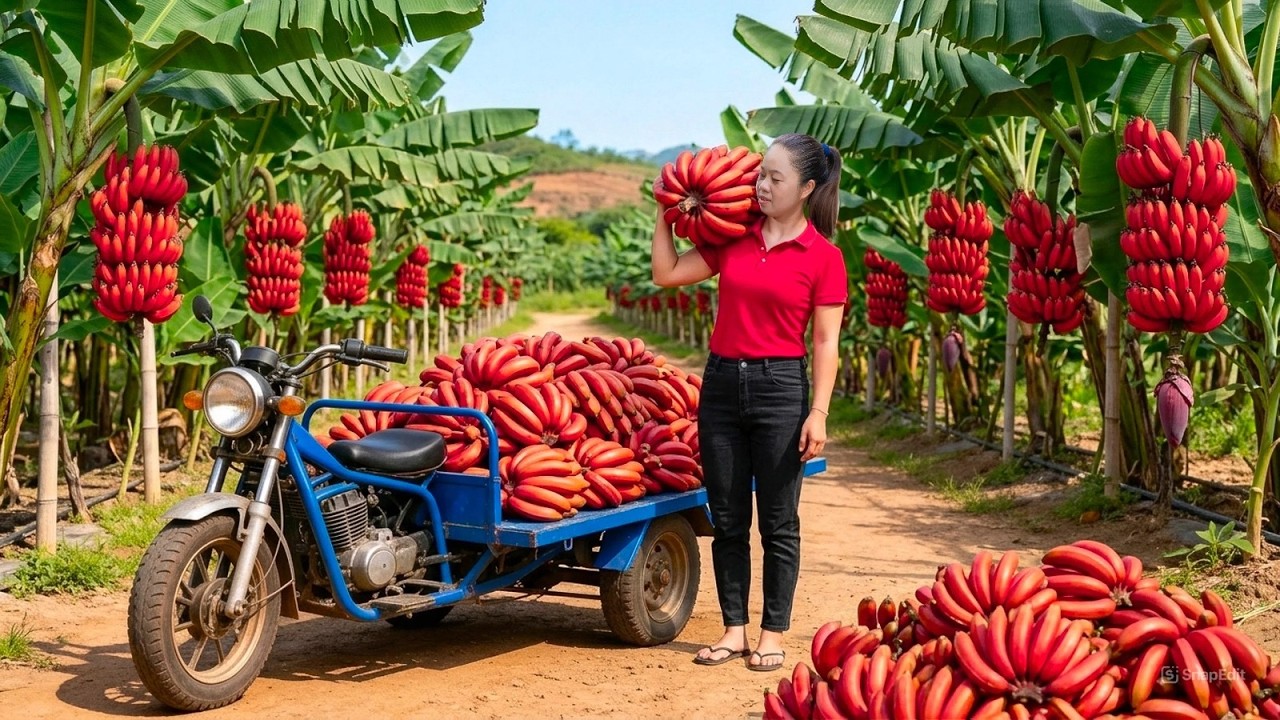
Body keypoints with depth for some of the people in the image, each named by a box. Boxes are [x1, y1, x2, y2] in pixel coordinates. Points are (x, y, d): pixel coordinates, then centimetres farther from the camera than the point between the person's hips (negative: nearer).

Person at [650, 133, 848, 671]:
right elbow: (667, 274, 11)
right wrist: (664, 215, 8)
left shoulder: (824, 257, -5)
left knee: (778, 521, 4)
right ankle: (734, 628, 20)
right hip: (721, 383, 5)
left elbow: (826, 342, -7)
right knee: (727, 518, 10)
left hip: (780, 388, -4)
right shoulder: (733, 239, 7)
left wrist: (818, 412, -13)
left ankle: (772, 635, 15)